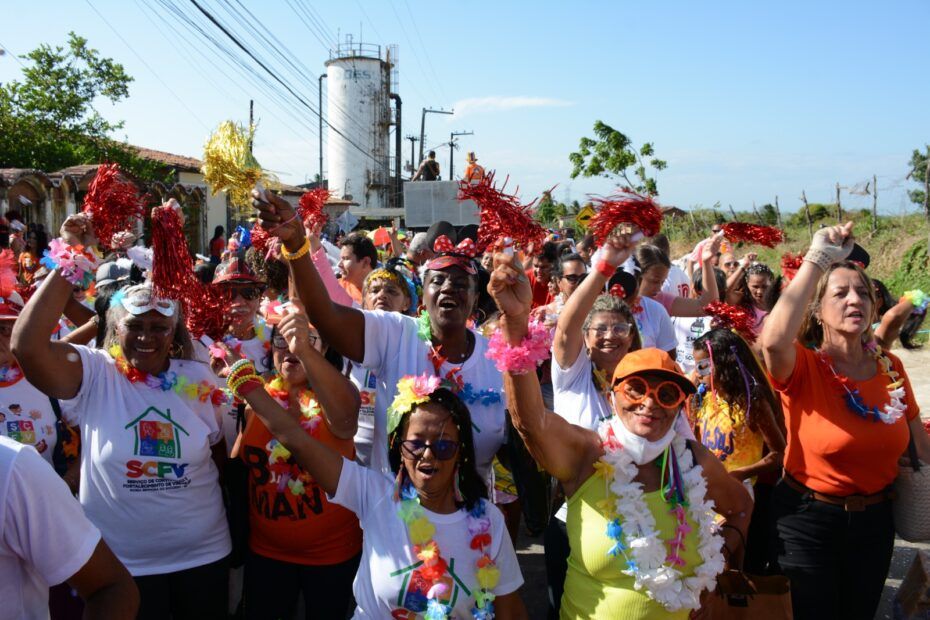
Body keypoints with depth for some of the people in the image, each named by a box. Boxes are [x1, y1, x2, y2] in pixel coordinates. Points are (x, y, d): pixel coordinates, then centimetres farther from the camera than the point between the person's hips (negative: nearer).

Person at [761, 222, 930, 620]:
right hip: (808, 519, -4)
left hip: (874, 521, 5)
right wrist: (817, 259, -35)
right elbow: (774, 340, -42)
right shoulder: (802, 368, -17)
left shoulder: (890, 367, -2)